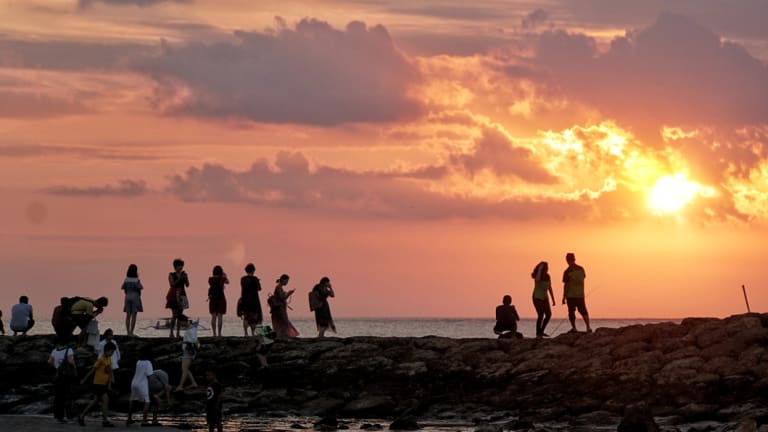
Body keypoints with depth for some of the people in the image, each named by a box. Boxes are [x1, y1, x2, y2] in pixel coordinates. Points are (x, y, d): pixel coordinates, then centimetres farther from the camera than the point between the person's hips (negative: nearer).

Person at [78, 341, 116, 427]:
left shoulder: (109, 360, 10)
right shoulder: (100, 359, -13)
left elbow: (110, 373, 14)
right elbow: (92, 370, -12)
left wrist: (109, 384, 10)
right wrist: (84, 380, -9)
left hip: (104, 384, 8)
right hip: (98, 383, -8)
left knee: (95, 401, 12)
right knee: (105, 399, -14)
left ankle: (81, 417, 21)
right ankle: (105, 420, -12)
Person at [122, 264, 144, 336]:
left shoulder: (126, 280, 1)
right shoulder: (136, 280, -12)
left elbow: (122, 288, 10)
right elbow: (141, 288, -10)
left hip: (128, 297, 4)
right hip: (135, 297, -4)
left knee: (128, 316, 7)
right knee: (133, 316, -3)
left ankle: (128, 332, 5)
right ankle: (131, 332, -7)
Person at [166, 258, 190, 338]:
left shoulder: (184, 275, 9)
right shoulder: (171, 275, 0)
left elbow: (187, 285, 1)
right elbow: (172, 284, -12)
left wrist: (185, 277, -12)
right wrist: (179, 279, -17)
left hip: (181, 296, 4)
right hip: (173, 296, -4)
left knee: (180, 315, 3)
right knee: (174, 315, -11)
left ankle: (178, 333, 4)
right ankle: (171, 332, -8)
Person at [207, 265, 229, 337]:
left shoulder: (210, 279, 1)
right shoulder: (222, 279, -4)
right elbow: (227, 282, 19)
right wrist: (225, 276, 36)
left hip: (212, 298, 3)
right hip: (221, 298, -3)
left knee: (213, 316, 6)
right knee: (220, 316, -2)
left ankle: (214, 333, 4)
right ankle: (219, 333, -6)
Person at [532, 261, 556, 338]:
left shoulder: (547, 276, 7)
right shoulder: (537, 275, -11)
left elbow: (550, 288, 14)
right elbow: (537, 280, -37)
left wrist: (553, 299, 13)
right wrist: (540, 269, -31)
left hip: (544, 298, 7)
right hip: (537, 297, -7)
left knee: (549, 315, 2)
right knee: (541, 315, -15)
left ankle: (541, 331, 16)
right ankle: (538, 334, -6)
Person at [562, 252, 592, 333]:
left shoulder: (567, 272, -12)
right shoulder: (581, 269, 1)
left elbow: (565, 285, -11)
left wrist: (564, 297, -5)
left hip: (570, 296, -4)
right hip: (580, 294, 4)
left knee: (571, 312, 7)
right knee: (583, 311, 9)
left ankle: (574, 328, 7)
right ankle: (588, 327, -1)